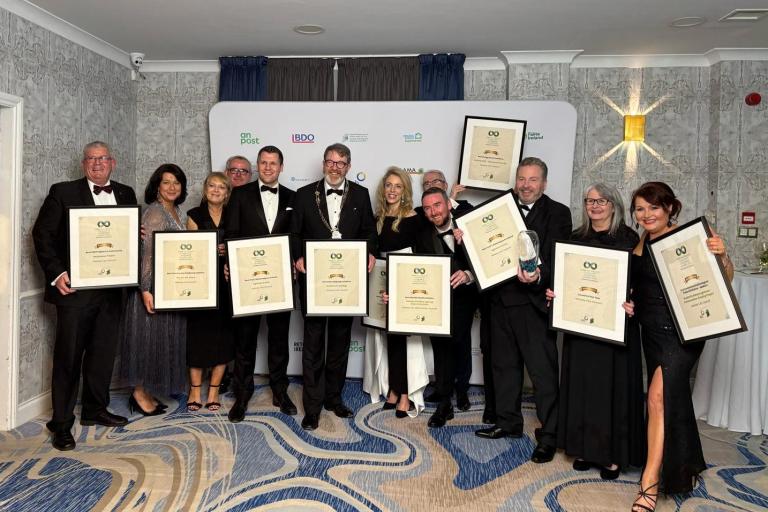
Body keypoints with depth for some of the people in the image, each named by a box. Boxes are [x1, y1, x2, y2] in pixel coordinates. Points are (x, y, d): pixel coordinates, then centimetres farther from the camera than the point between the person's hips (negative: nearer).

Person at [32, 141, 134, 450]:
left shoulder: (126, 195, 12)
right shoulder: (63, 192, 0)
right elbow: (42, 234, -2)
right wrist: (56, 273, -11)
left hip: (111, 287, 4)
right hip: (75, 286, -4)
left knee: (103, 351, 13)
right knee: (68, 355, 2)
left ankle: (95, 410, 29)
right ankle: (61, 423, 12)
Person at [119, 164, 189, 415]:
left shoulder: (178, 213, 12)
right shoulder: (153, 212, -13)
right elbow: (144, 253, -19)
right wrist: (145, 290, -24)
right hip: (154, 286, -9)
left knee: (166, 338, 13)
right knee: (150, 336, -1)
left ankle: (148, 391, 23)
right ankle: (139, 393, 12)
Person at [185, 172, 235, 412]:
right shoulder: (195, 215, 5)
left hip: (226, 283, 1)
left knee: (223, 336, 2)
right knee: (198, 335, 0)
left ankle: (213, 391, 14)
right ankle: (195, 390, 13)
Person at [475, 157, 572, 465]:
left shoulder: (557, 214, -2)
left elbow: (559, 258, -12)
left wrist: (539, 275, -30)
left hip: (534, 301, -5)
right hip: (501, 298, 6)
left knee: (543, 369, -3)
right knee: (504, 364, 17)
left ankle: (549, 434, 9)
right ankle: (508, 423, 33)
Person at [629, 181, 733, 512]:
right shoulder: (641, 243, 9)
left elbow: (725, 280, -11)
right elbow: (635, 285, 19)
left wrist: (722, 256, -29)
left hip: (682, 332, -7)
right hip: (651, 332, 7)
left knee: (658, 397, -15)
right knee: (673, 397, 18)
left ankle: (649, 484, -7)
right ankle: (684, 463, 37)